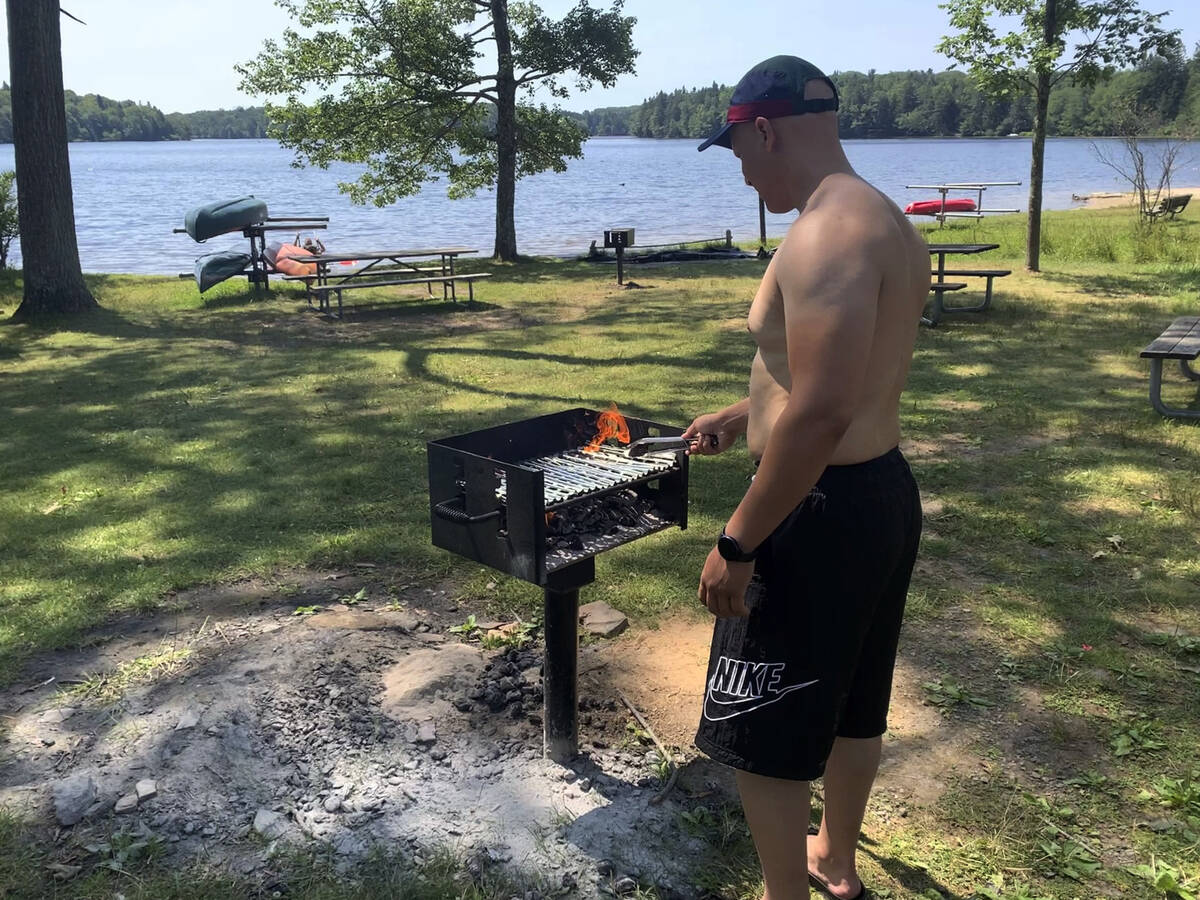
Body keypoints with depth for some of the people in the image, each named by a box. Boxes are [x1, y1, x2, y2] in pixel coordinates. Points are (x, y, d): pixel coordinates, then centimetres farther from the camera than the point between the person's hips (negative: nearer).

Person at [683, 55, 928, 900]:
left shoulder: (825, 236, -22)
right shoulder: (887, 224, 11)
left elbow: (820, 415, -30)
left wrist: (738, 543, -22)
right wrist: (746, 414, 27)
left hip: (825, 511, -11)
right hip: (883, 492, 11)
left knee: (763, 736, 6)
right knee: (851, 705, 26)